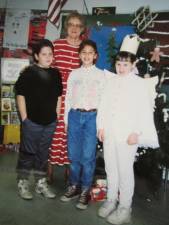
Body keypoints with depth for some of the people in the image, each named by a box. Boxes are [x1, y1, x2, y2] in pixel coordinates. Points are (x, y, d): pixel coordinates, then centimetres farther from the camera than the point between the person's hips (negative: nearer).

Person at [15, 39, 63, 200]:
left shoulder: (56, 74, 8)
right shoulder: (28, 72, -6)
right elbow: (20, 95, -8)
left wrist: (56, 116, 11)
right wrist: (24, 118, -10)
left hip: (50, 122, 5)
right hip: (32, 121, -4)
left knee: (43, 153, 14)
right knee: (27, 153, 5)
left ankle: (41, 183, 27)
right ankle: (22, 183, 20)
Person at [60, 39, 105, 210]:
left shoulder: (101, 75, 3)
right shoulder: (74, 74, 11)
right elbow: (68, 97, 12)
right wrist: (66, 120, 9)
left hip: (92, 116, -3)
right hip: (74, 115, 3)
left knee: (88, 155, -1)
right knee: (73, 154, 8)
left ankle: (85, 191, 14)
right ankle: (74, 186, 25)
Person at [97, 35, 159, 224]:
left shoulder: (139, 83, -4)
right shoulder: (111, 81, 9)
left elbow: (145, 111, -9)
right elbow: (103, 105, 10)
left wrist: (136, 133, -12)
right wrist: (101, 126, 6)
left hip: (127, 135, -5)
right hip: (109, 132, 5)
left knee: (125, 170, -1)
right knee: (110, 168, 14)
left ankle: (124, 207, 14)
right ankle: (111, 199, 30)